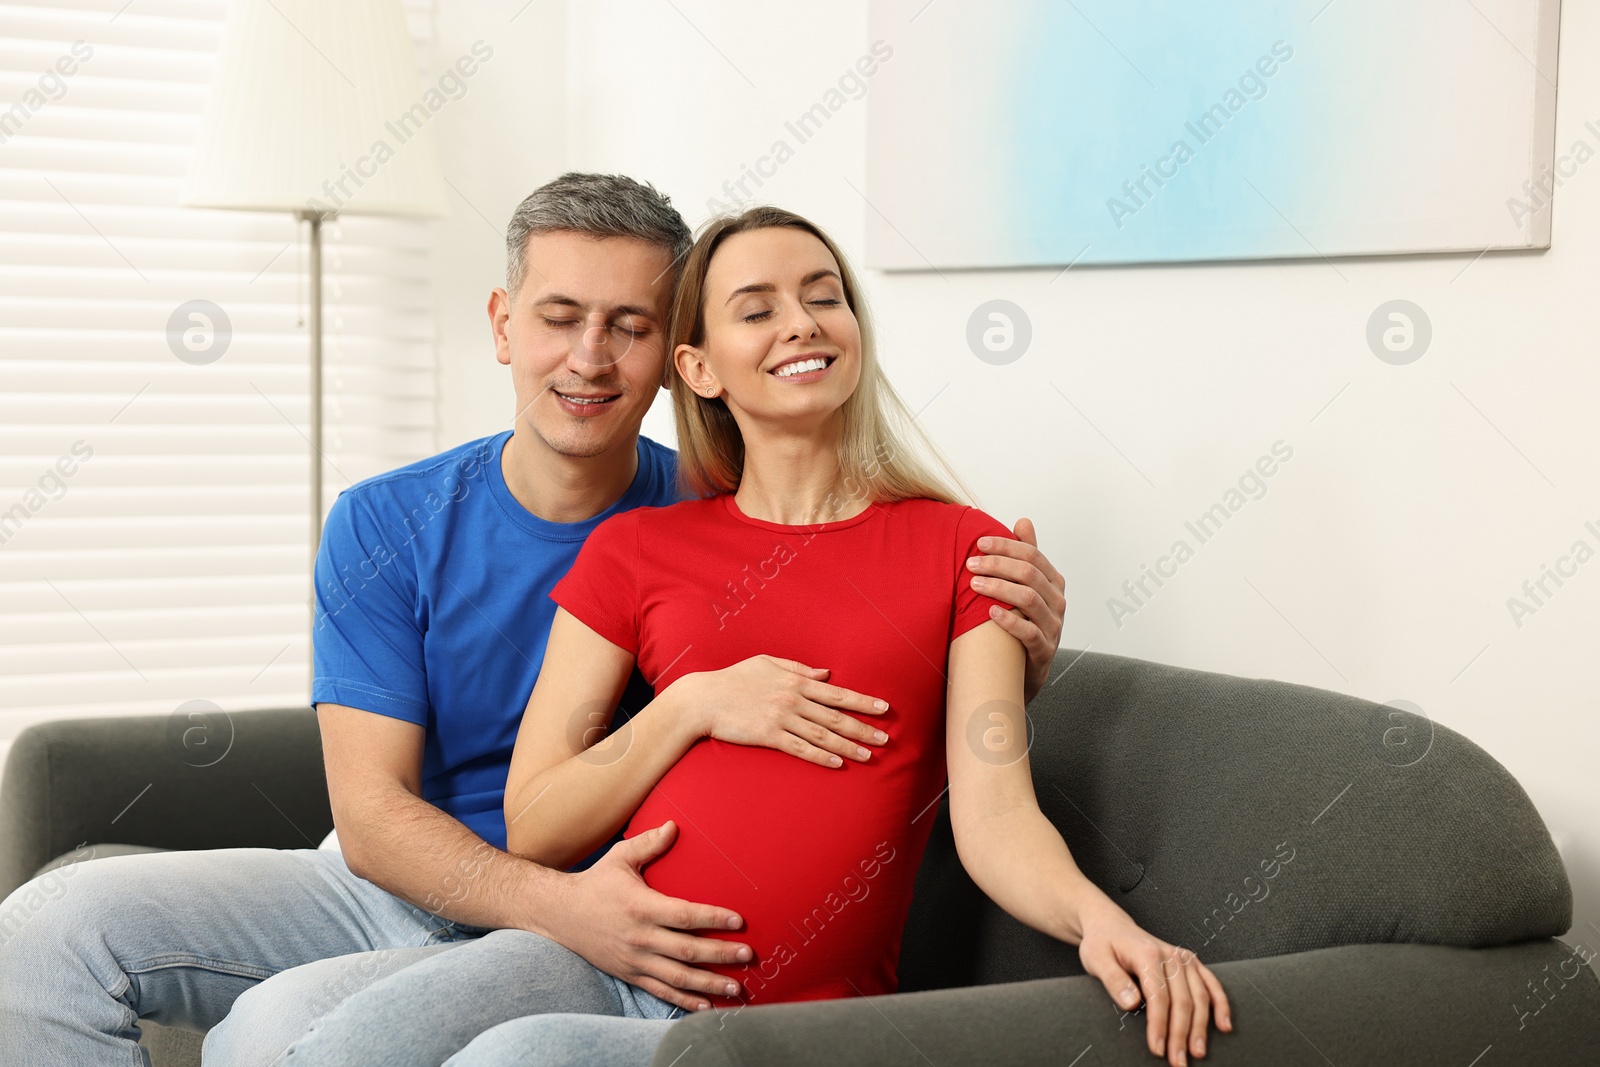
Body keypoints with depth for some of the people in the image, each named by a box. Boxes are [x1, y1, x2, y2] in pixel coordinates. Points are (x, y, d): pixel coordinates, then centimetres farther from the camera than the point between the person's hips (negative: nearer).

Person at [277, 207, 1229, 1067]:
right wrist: (697, 706, -6)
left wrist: (1100, 918, -24)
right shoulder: (634, 551, 11)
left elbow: (995, 815, -3)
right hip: (602, 960, 2)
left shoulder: (958, 549, 8)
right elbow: (534, 831, 8)